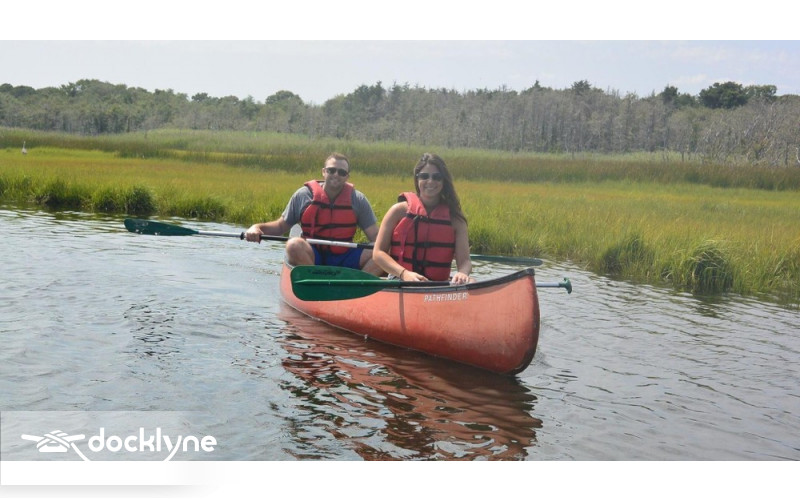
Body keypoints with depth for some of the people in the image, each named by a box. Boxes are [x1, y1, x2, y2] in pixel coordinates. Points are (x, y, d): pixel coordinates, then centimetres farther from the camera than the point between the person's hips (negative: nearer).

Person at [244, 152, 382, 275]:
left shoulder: (358, 200, 1)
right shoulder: (303, 195, 0)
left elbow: (375, 236, 0)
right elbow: (281, 226, 6)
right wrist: (257, 227, -12)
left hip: (343, 258, 1)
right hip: (310, 256, -1)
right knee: (294, 245, -34)